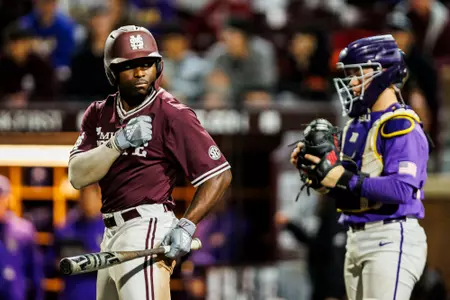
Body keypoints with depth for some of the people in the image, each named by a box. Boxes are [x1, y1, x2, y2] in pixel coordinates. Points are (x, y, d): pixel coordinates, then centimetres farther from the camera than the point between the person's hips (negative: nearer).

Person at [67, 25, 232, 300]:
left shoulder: (172, 114, -7)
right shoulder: (98, 114, 11)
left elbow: (219, 175, -9)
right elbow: (77, 176, -2)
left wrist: (187, 225, -19)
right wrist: (118, 143, -17)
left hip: (148, 229, -8)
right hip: (112, 235, 8)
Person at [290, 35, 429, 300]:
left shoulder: (401, 127, -12)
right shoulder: (356, 126, 15)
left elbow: (401, 189, -25)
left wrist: (342, 178, -23)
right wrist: (318, 171, 1)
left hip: (391, 238, -9)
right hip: (356, 238, 9)